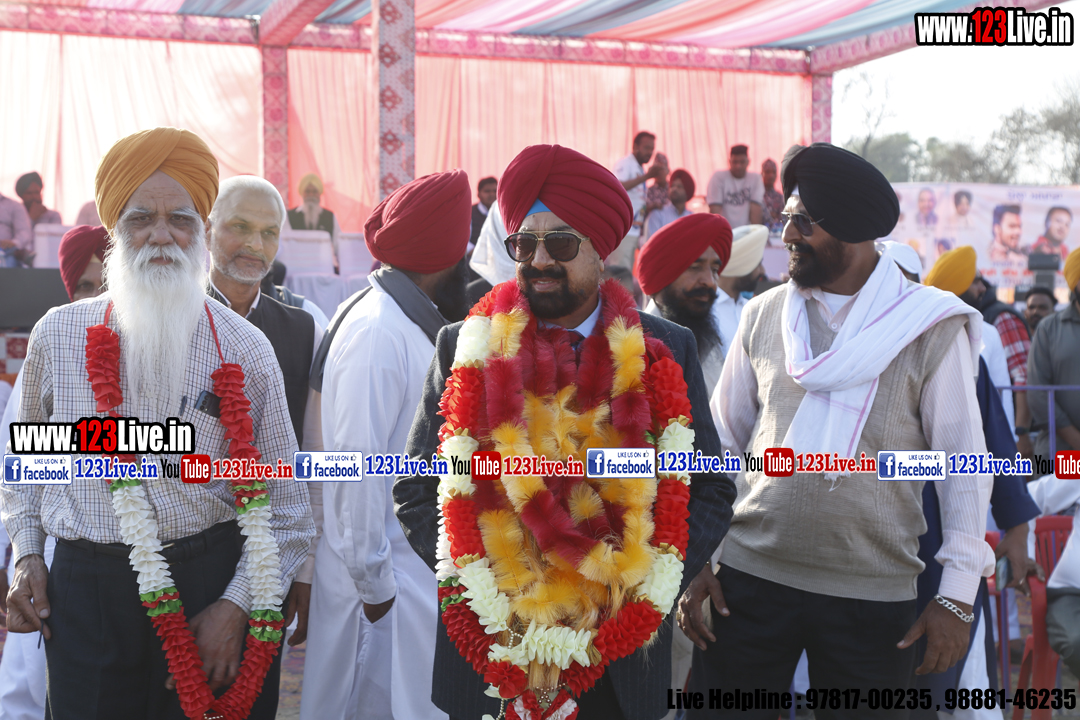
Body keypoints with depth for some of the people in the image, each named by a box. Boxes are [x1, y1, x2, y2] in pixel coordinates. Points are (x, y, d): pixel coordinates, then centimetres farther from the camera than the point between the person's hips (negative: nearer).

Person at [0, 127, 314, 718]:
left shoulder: (245, 349, -1)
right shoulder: (57, 336, 4)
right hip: (83, 597, 1)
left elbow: (283, 505, 1)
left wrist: (237, 605, -8)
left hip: (213, 582, -1)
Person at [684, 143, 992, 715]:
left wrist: (958, 594, -7)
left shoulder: (931, 329, -4)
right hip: (749, 577, 2)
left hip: (873, 596, -2)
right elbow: (723, 445, 10)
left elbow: (964, 461, -2)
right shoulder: (762, 316, 5)